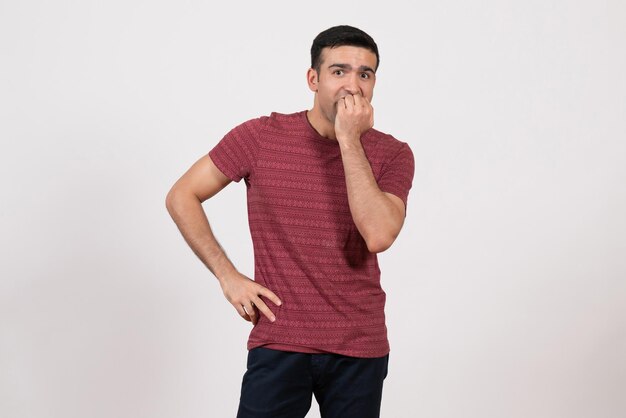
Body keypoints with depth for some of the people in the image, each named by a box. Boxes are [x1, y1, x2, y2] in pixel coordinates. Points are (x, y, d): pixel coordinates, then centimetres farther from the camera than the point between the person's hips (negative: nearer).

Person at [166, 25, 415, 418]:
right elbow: (182, 197, 2)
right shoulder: (260, 137, -5)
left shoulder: (392, 154, -3)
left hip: (360, 351, 1)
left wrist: (350, 141, -20)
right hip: (278, 344, -1)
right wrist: (228, 276, -5)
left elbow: (378, 235, -20)